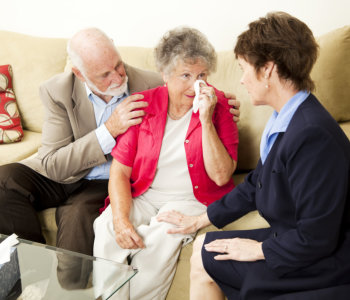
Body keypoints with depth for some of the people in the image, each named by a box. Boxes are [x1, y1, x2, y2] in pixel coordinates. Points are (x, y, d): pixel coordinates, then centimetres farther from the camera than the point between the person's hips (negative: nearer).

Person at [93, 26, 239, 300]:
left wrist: (206, 121, -22)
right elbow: (120, 170, -2)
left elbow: (221, 176, -13)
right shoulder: (144, 104, -1)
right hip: (144, 194, 2)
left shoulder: (217, 105, -6)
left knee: (162, 236, -30)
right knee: (107, 228, -24)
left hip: (192, 198, -2)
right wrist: (120, 218, -19)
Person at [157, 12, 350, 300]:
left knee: (204, 260, -3)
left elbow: (316, 239, -27)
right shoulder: (285, 120, 1)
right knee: (202, 248, 13)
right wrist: (200, 220, 16)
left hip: (322, 263, -8)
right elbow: (255, 185, 12)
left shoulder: (314, 135, -30)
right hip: (293, 239, 8)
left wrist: (259, 249, -12)